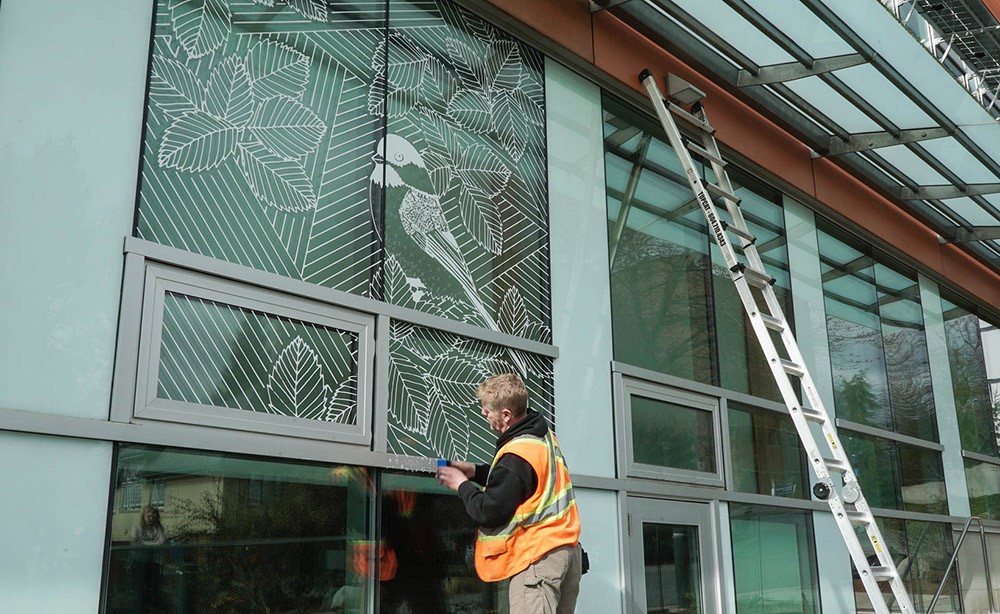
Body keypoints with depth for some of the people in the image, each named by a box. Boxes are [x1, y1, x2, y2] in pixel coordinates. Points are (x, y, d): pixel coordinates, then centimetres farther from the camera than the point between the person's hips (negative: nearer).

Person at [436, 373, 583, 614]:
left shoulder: (517, 455, -20)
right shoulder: (543, 434, 8)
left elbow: (488, 513, -17)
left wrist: (461, 485, 0)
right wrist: (475, 471, 13)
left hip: (538, 557, -10)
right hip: (567, 548, 10)